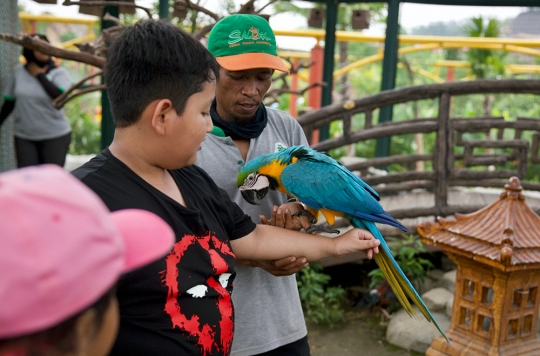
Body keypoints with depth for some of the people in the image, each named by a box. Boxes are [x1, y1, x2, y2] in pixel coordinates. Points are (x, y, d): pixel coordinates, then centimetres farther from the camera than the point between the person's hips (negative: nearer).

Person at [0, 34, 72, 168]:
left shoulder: (59, 73, -4)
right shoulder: (19, 72, 4)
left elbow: (59, 96, -23)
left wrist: (40, 75, -12)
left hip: (55, 136, -2)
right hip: (24, 137, 2)